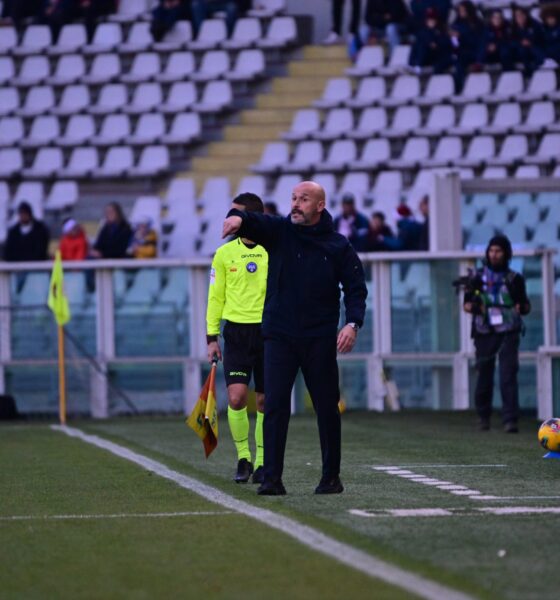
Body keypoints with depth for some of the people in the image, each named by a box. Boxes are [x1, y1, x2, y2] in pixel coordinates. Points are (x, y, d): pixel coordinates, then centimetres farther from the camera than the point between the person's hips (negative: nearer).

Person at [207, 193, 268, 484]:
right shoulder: (224, 253, 5)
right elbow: (215, 296, 9)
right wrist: (212, 336, 4)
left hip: (267, 332, -1)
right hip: (236, 331, 1)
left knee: (264, 401, 3)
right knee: (236, 396, -12)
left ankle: (261, 463, 14)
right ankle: (243, 458, 3)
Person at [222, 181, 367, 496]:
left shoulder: (338, 246, 3)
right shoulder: (278, 231, 3)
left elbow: (356, 287, 4)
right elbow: (251, 222, -13)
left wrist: (353, 324, -12)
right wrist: (238, 217, -39)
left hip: (320, 340, 0)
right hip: (280, 336, 0)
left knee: (327, 408, 6)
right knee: (275, 405, -8)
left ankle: (331, 476, 17)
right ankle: (272, 478, -8)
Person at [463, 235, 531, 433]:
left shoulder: (514, 279, 8)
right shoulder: (478, 277, 10)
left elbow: (526, 306, 13)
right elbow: (466, 304, 10)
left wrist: (522, 307, -10)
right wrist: (473, 307, -13)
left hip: (508, 333, -1)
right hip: (484, 333, 1)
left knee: (508, 375, -11)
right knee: (484, 374, 5)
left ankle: (510, 420, -16)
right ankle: (483, 416, 23)